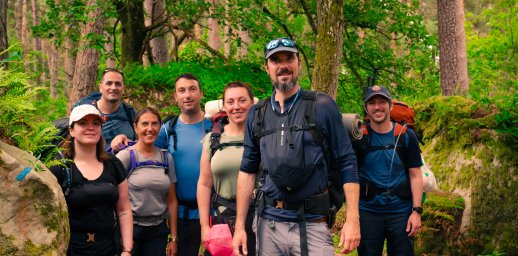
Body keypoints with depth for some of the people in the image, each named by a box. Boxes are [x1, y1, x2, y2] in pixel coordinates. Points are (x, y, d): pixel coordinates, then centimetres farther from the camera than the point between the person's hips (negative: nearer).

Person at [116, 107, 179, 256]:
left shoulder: (167, 158, 8)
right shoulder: (126, 156, -6)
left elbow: (172, 200, 10)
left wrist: (173, 238, 8)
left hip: (158, 230, 4)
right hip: (130, 226, -4)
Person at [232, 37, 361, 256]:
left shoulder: (322, 106, -2)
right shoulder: (257, 114, 8)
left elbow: (347, 163, -3)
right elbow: (248, 170, 11)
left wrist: (352, 220, -10)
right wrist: (239, 226, 6)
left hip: (312, 224, -3)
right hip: (269, 224, 3)